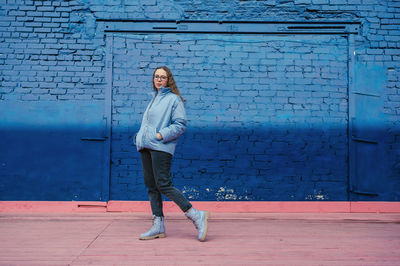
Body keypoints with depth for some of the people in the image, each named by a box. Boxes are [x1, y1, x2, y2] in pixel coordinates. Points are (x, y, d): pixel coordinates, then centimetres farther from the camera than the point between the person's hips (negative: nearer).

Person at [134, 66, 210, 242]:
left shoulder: (173, 99, -1)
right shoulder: (154, 98, 22)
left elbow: (180, 124, -9)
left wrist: (161, 135, -16)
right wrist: (140, 136, 11)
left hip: (161, 147, -8)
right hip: (145, 147, 8)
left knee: (163, 185, -15)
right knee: (151, 186, 6)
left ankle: (196, 216, -9)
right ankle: (158, 226, 12)